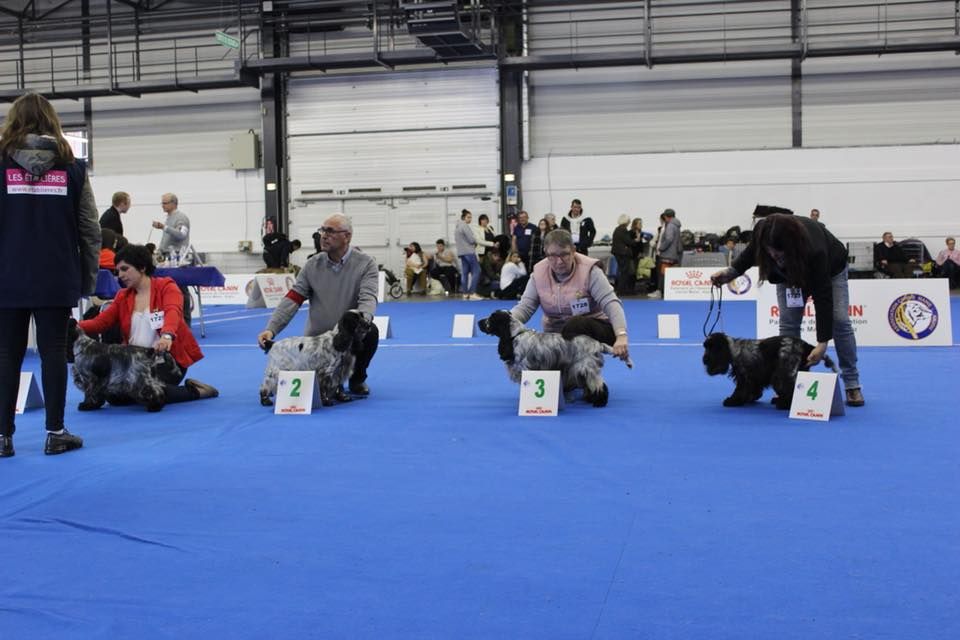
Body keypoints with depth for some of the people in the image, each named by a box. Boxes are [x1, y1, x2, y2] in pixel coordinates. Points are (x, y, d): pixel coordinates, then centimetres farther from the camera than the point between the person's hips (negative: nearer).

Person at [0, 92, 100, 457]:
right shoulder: (71, 167, 3)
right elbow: (90, 230, 3)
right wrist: (88, 277, 10)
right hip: (56, 279, 1)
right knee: (53, 352, 6)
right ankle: (55, 433, 10)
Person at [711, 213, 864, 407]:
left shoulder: (814, 250, -47)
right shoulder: (761, 233, -37)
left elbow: (823, 298, -42)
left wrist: (822, 343, -43)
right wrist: (730, 272, -23)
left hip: (829, 267, -3)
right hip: (788, 270, 3)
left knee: (839, 320, -12)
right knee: (788, 322, -9)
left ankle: (852, 385, -2)